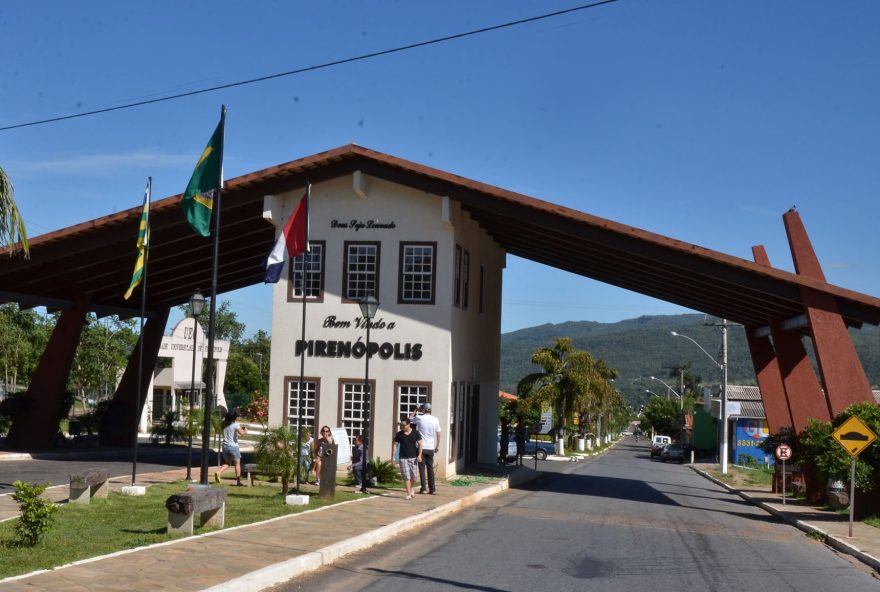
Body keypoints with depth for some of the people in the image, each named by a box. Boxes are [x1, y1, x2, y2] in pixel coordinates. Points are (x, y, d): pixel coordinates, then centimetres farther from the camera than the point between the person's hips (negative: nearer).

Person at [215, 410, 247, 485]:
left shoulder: (224, 424, 6)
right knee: (237, 463, 5)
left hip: (225, 446, 6)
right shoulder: (235, 425, -12)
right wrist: (245, 430, -3)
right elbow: (241, 433, -25)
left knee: (227, 463, 19)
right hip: (233, 446, -6)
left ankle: (218, 472, -5)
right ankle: (238, 481, 4)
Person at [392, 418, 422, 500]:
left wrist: (419, 455, -11)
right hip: (403, 458, 0)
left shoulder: (415, 433, -1)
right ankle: (409, 494, 1)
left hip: (413, 457, 0)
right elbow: (395, 445, 5)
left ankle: (411, 488, 33)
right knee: (406, 477, -4)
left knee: (413, 476, 3)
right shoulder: (399, 434, 2)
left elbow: (420, 444, 0)